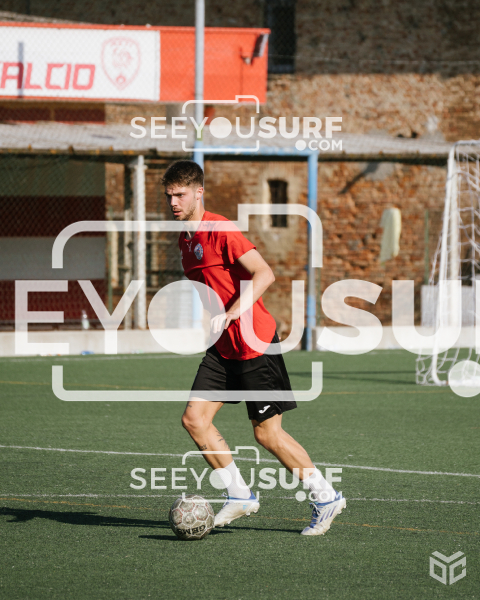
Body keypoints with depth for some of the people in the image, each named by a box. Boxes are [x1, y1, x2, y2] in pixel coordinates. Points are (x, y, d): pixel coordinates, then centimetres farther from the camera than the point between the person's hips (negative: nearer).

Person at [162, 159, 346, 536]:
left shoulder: (220, 230, -15)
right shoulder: (186, 238, 12)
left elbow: (264, 274, -24)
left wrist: (228, 316, -29)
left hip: (254, 342, -8)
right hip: (223, 347, 9)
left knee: (268, 433, -5)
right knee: (194, 418, -3)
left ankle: (326, 497, 11)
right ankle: (239, 495, 7)